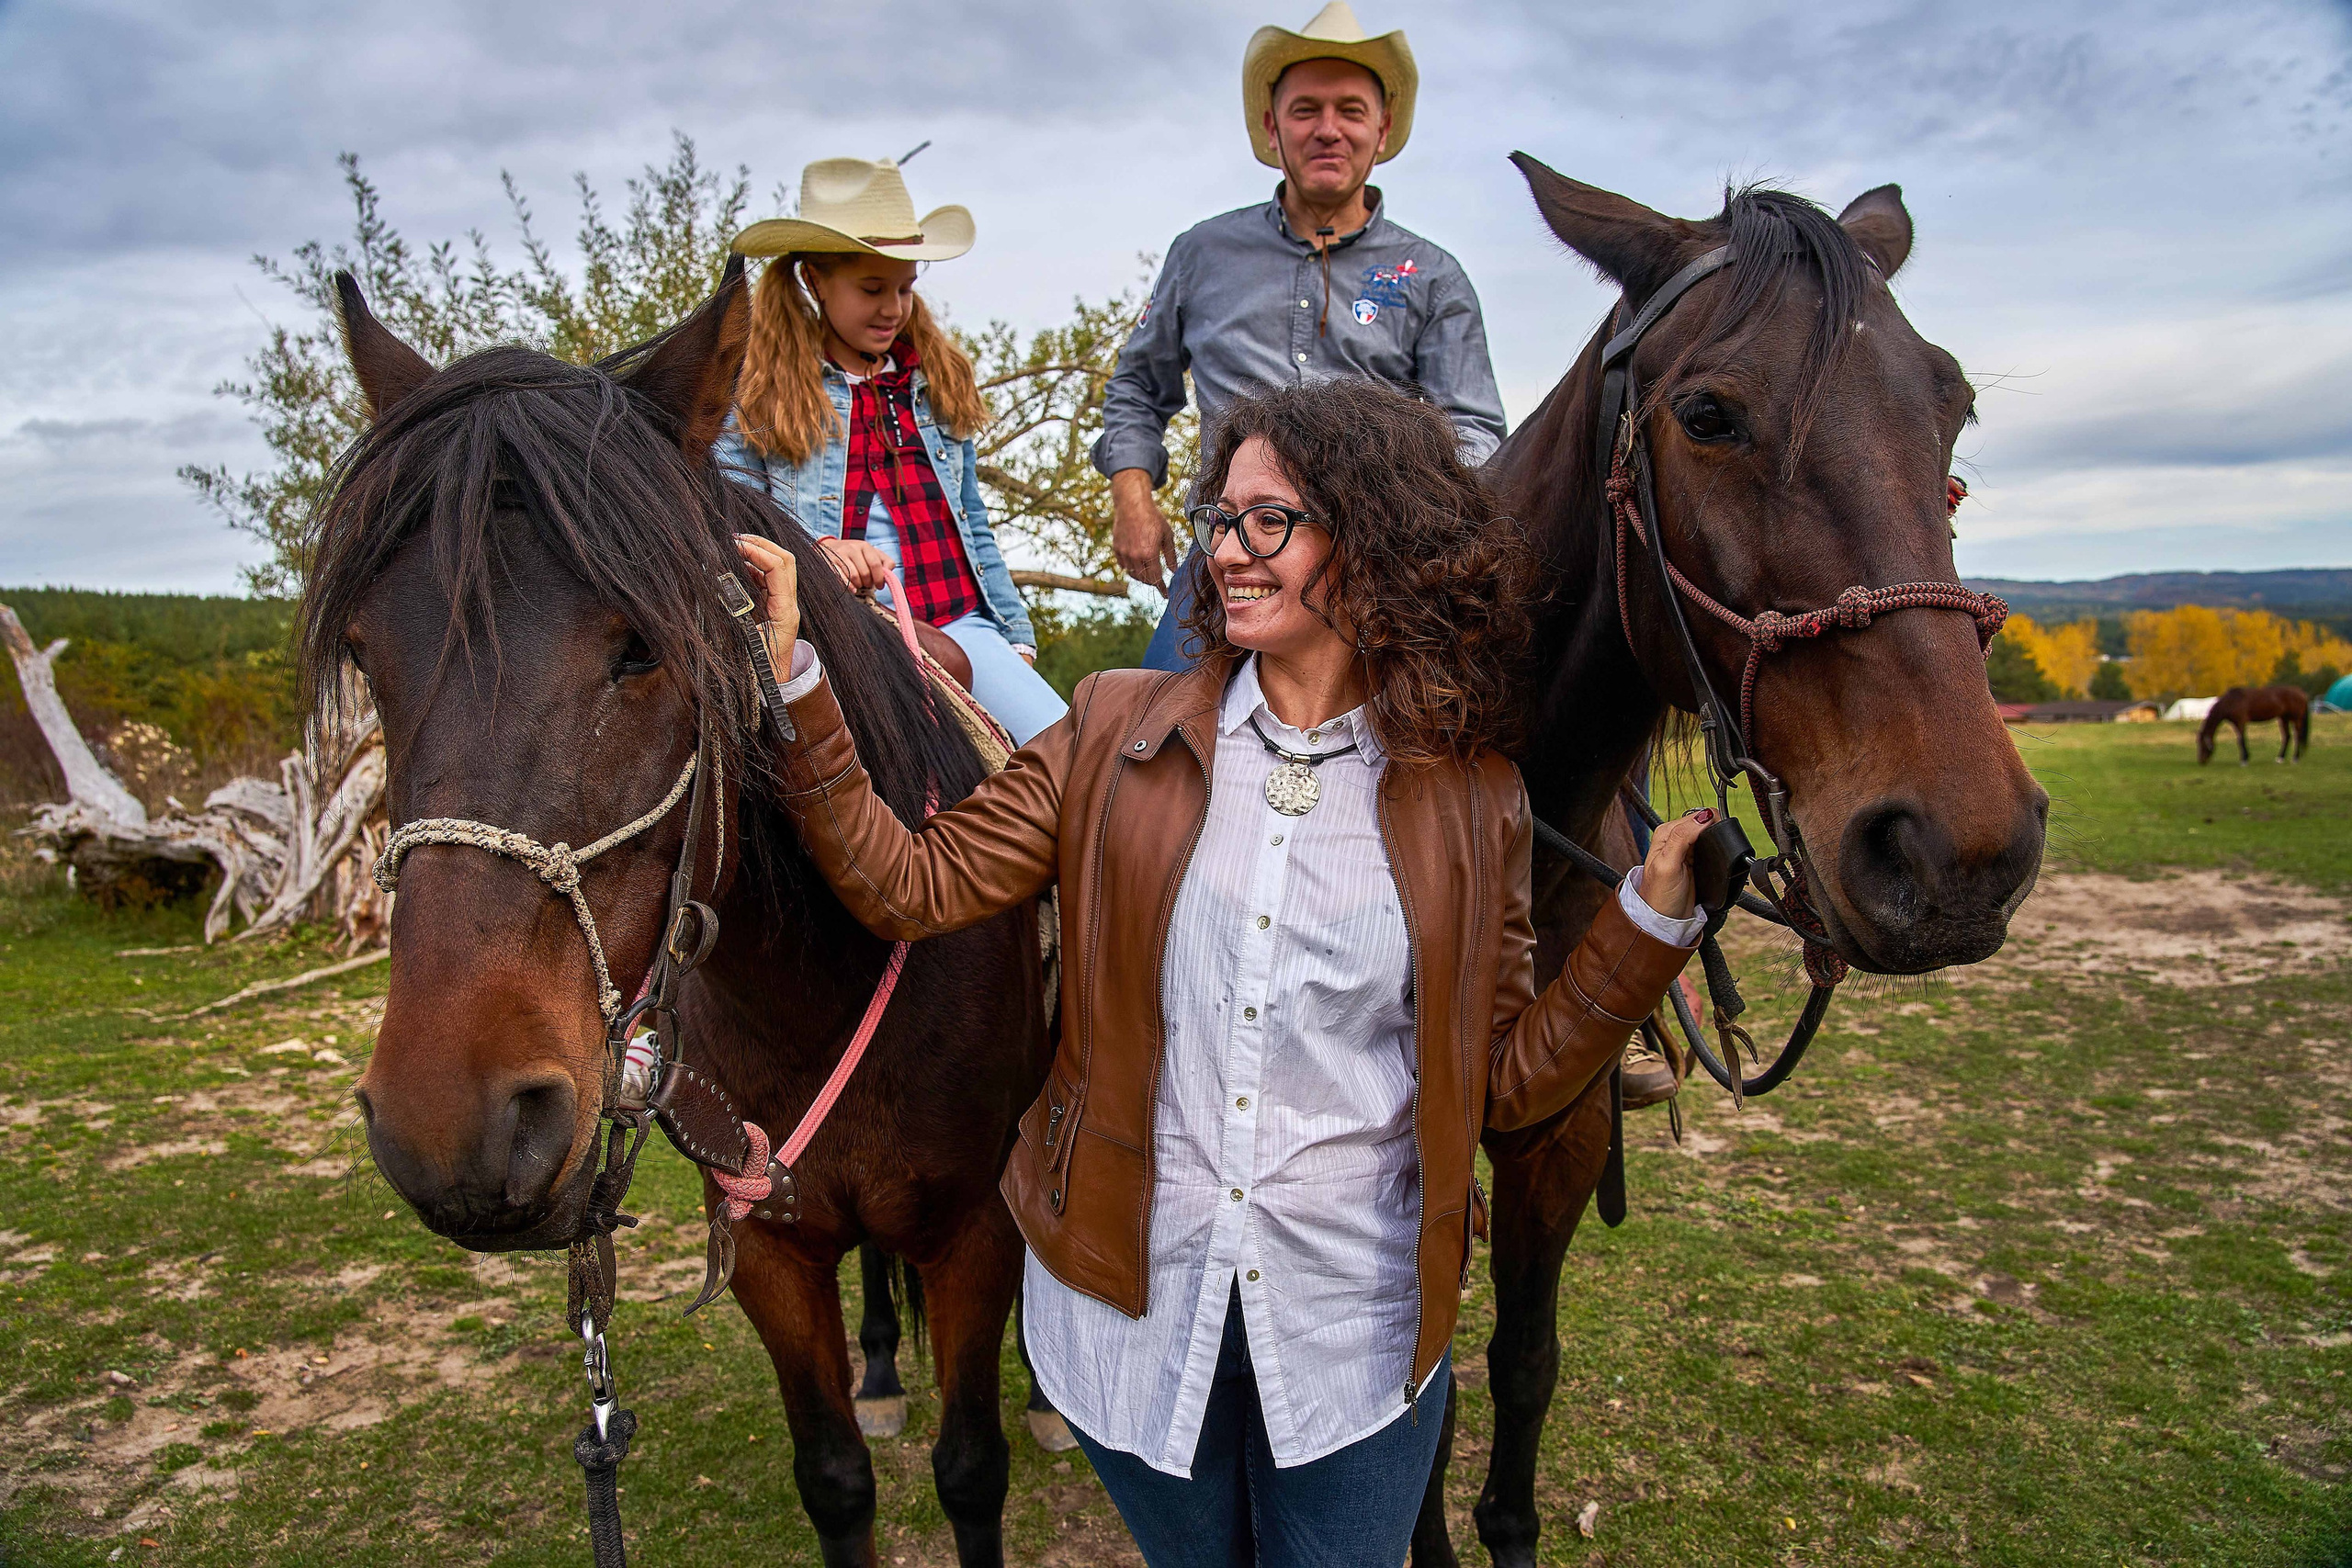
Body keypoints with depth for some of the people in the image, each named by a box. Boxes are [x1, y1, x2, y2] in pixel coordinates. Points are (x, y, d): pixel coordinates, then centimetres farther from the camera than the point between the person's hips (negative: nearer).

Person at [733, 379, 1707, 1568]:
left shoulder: (1468, 802, -5)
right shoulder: (1120, 733, -5)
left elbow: (1509, 1081, -2)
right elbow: (908, 887, -8)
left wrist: (1653, 909, -11)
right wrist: (789, 681, -15)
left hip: (1354, 1324, -1)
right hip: (1131, 1296, 1)